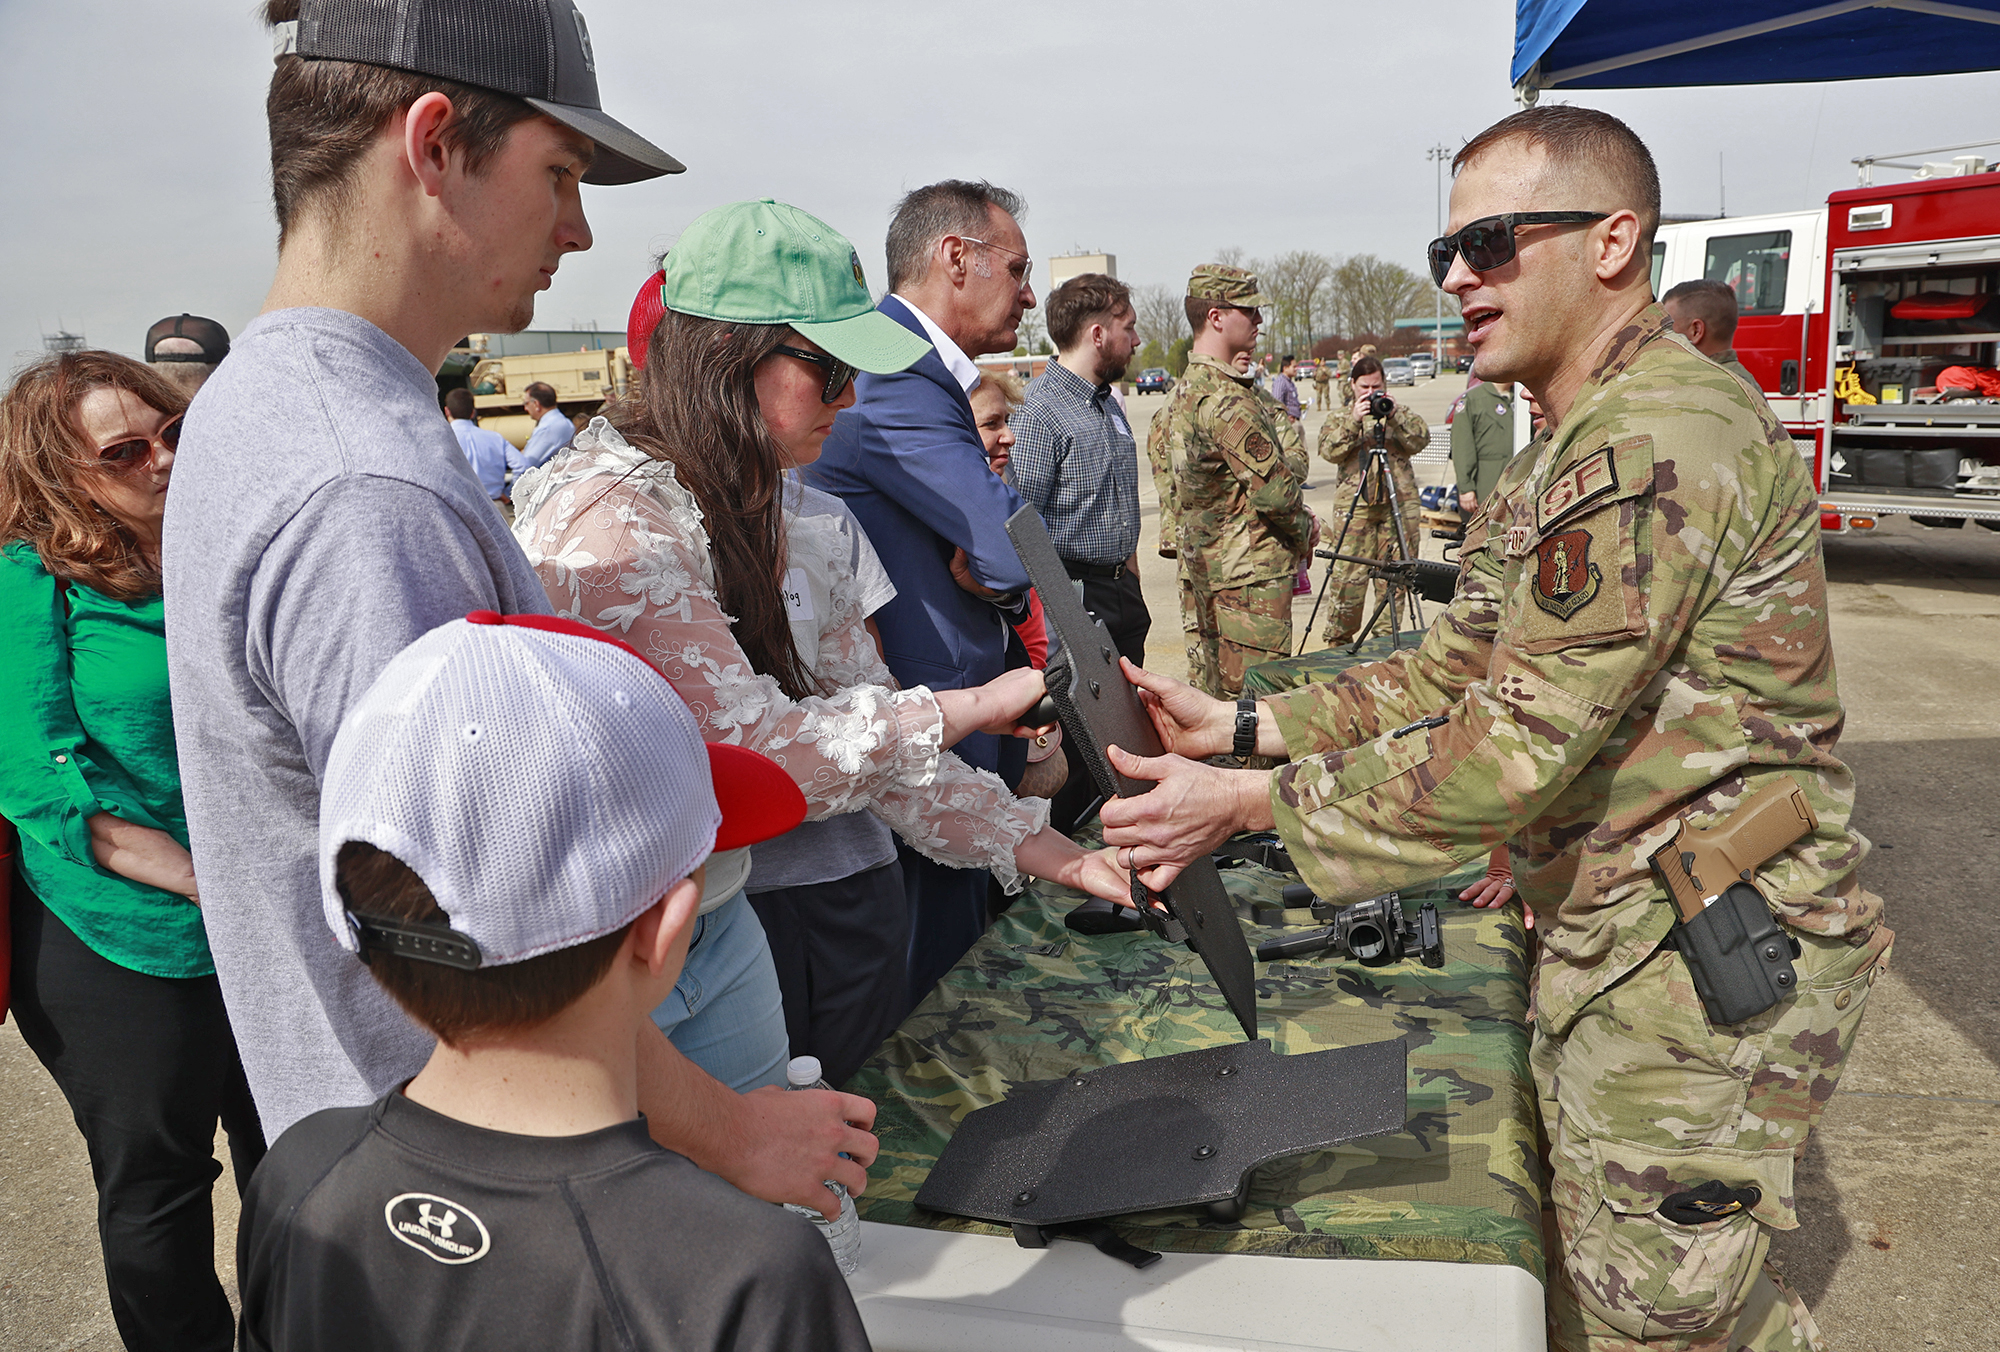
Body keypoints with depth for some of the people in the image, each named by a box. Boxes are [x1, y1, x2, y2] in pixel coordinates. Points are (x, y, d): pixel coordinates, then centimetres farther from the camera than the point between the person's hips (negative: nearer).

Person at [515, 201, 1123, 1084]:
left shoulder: (805, 522, 3)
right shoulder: (604, 521, -22)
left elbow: (873, 736, 3)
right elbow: (763, 753, -26)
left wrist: (1055, 854, -5)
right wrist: (975, 706, -16)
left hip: (720, 916, 7)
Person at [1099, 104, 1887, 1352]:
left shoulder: (1660, 439, -22)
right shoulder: (1570, 458, 14)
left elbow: (1519, 745, -26)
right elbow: (1459, 667, 11)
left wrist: (1251, 805, -20)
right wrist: (1240, 726, 1)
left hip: (1704, 962, -10)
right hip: (1613, 939, 10)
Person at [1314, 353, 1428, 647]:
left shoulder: (1400, 411, 15)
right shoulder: (1339, 417, 12)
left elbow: (1420, 440, -2)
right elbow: (1330, 452, -5)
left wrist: (1395, 415, -14)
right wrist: (1353, 421, -15)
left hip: (1399, 503, 2)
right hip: (1355, 505, -2)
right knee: (1349, 574, -7)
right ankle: (1338, 640, 3)